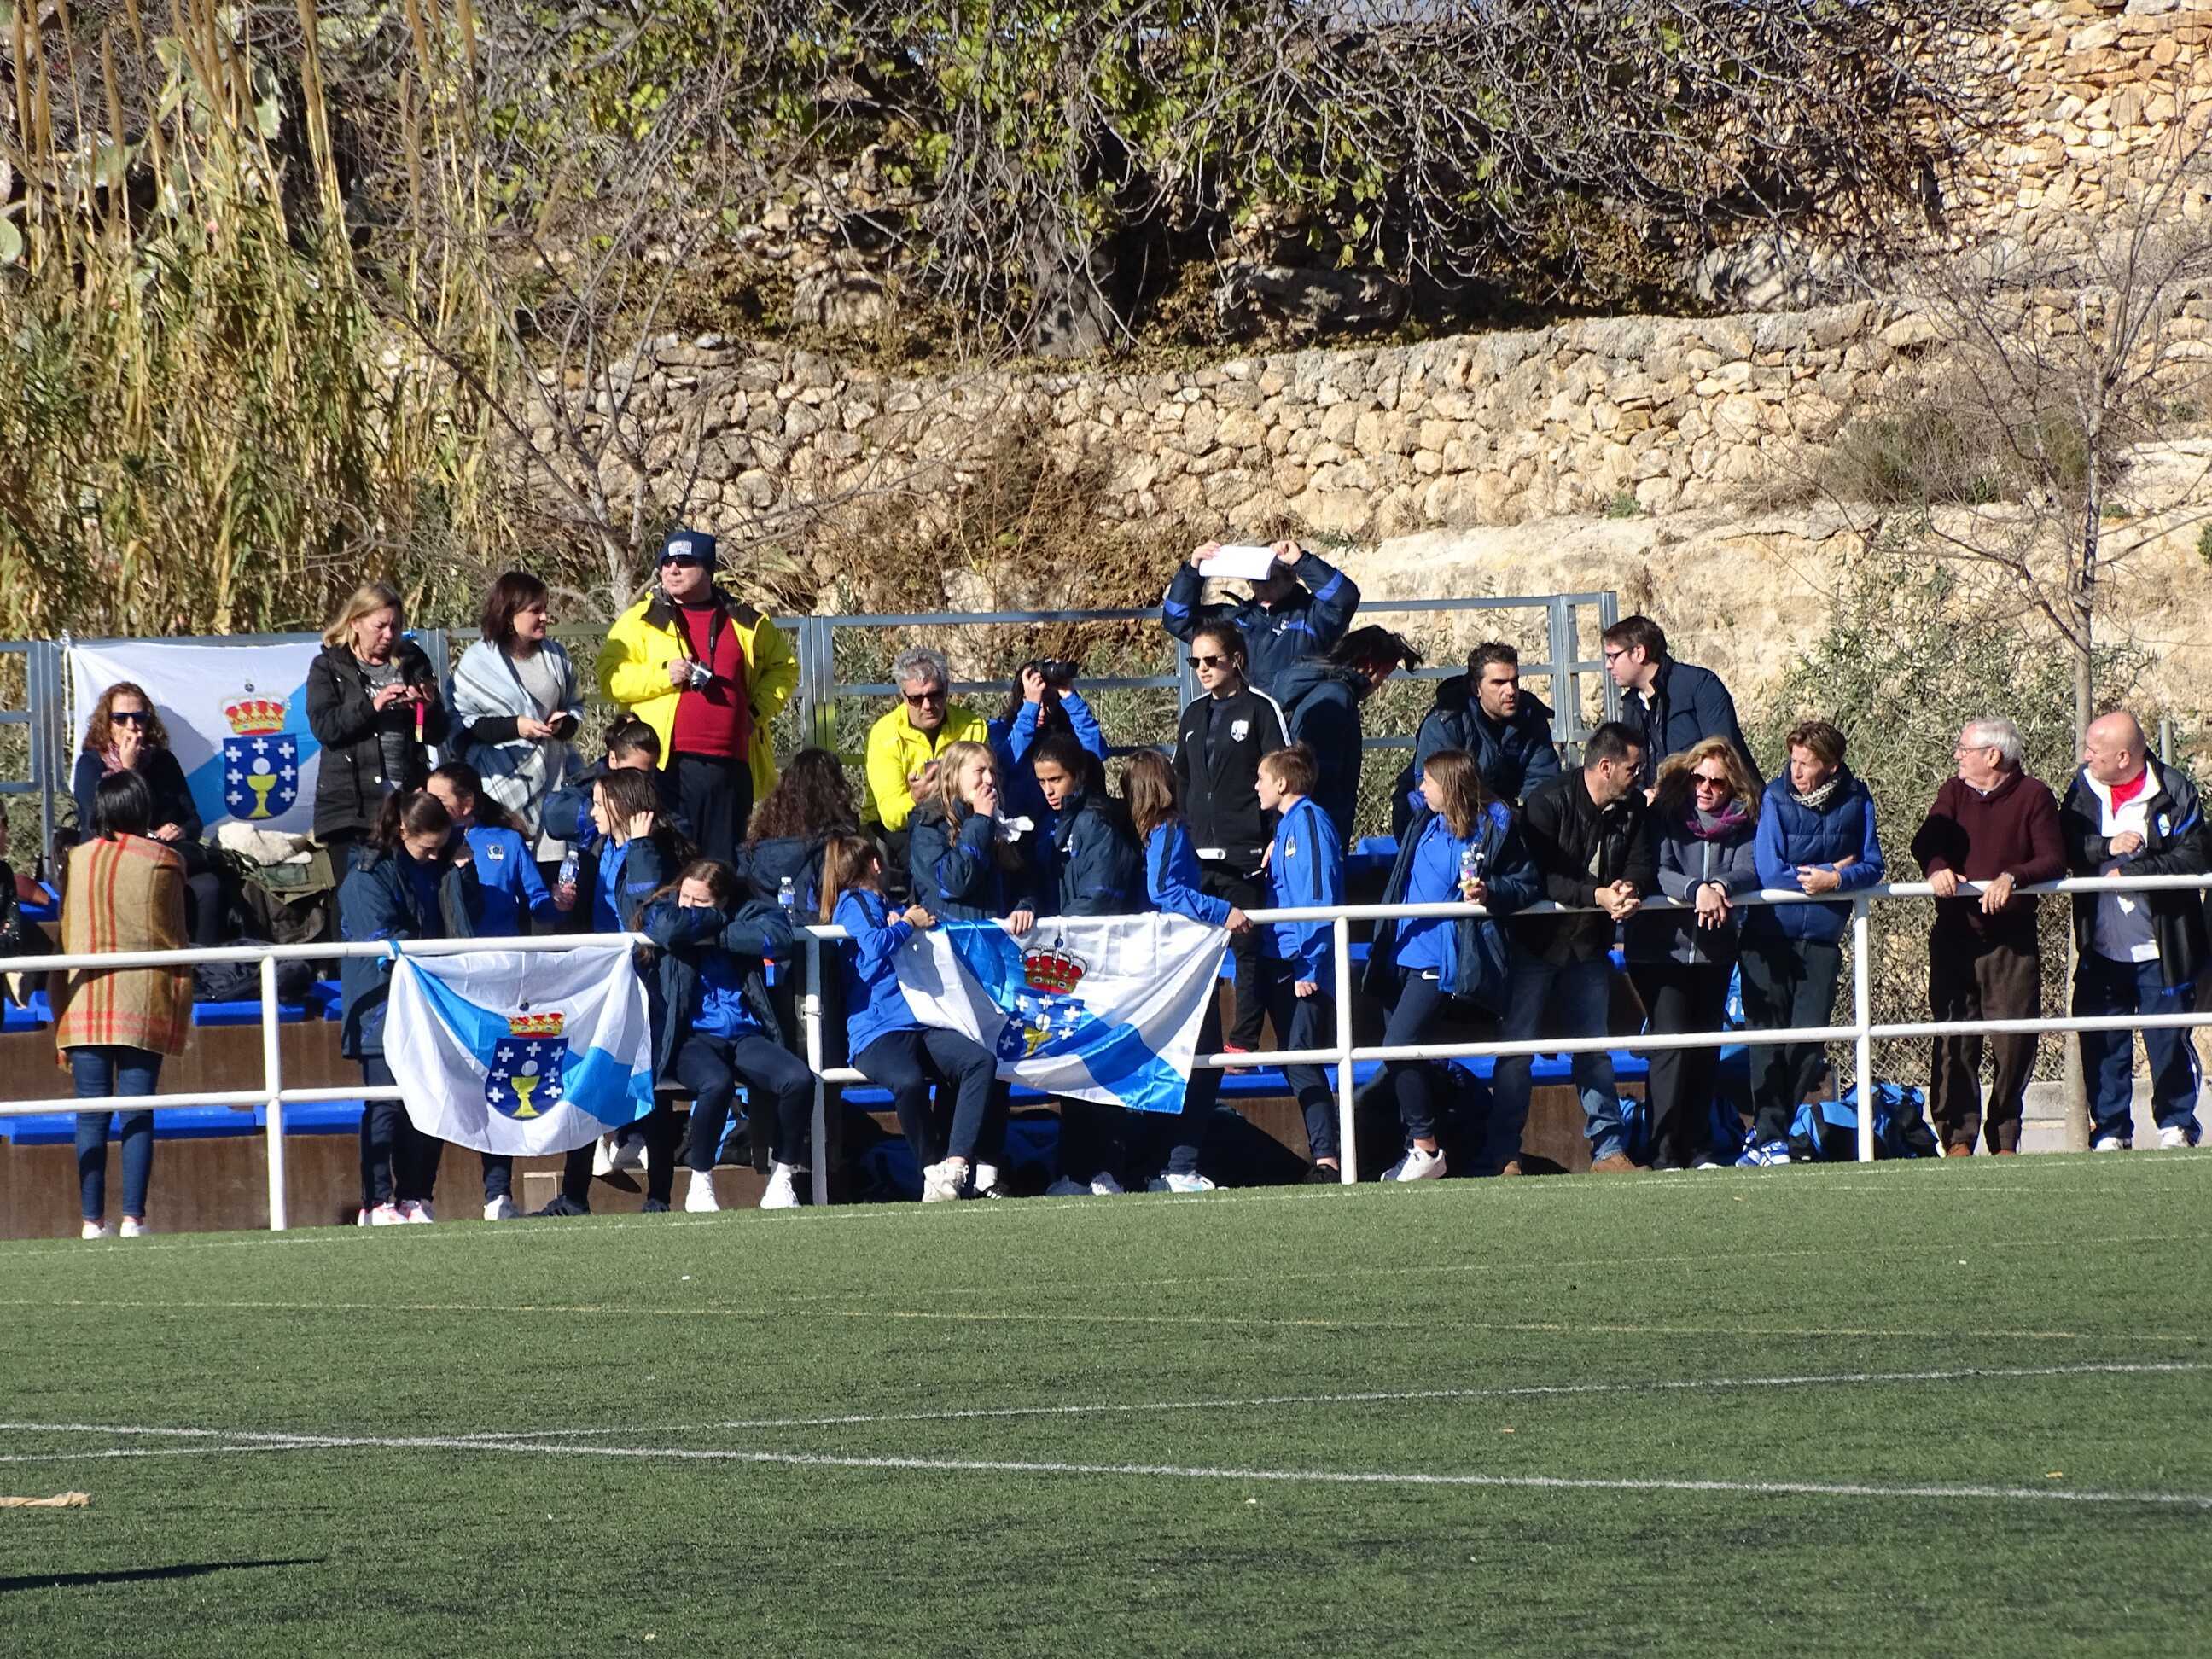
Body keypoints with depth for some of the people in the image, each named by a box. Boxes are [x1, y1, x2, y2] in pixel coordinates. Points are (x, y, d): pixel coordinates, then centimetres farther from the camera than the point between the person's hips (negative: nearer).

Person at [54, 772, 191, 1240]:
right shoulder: (163, 861, 0)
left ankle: (93, 1220, -1)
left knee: (91, 1114, 2)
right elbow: (174, 941, 1)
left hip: (83, 1005, 2)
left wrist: (60, 1024, 12)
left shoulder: (76, 860, 7)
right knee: (138, 1113, -1)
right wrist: (181, 1011, 8)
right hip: (143, 1005, -2)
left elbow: (64, 940, 8)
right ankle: (133, 1218, -7)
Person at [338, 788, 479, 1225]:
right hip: (383, 1006, -6)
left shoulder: (440, 868, 11)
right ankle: (377, 1202, -5)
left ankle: (416, 1198, 9)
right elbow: (385, 943, -13)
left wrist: (462, 872, -5)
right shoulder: (369, 874, -8)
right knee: (387, 1106, -7)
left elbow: (469, 920, 6)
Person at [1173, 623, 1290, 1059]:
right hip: (1196, 854, 6)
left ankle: (1243, 1042, 1)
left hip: (1246, 854, -6)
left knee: (1249, 949, -3)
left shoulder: (1262, 709, -1)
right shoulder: (1193, 717, 17)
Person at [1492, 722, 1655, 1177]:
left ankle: (1609, 1149, 14)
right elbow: (1538, 878, -24)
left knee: (1595, 1049, 9)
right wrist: (1597, 895, -32)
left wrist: (1629, 890, -24)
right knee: (1516, 1049, -3)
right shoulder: (1549, 802, -18)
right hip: (1536, 940, -5)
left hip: (1589, 943, 5)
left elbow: (1643, 866, -1)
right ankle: (1504, 1154, 1)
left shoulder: (1632, 808, 1)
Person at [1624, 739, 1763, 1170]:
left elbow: (1749, 871, -10)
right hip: (1661, 947, -4)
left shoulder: (1744, 822, 2)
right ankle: (1663, 1153, -11)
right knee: (1671, 1044, -12)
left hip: (1714, 951, 4)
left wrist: (1722, 886, -31)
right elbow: (1655, 872, -20)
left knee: (1706, 1049, 7)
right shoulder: (1664, 814, -8)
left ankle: (1699, 1149, 15)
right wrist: (1696, 889, -36)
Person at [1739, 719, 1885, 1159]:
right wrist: (1831, 870, -13)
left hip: (1821, 938, 2)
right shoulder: (1776, 798, -10)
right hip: (1770, 938, -2)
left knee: (1809, 1040, 0)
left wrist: (1836, 879, -21)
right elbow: (1769, 873, -15)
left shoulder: (1855, 800, -3)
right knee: (1769, 1037, -3)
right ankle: (1769, 1137, 1)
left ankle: (1770, 1131, 14)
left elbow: (1872, 867, -2)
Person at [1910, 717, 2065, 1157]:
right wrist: (1937, 867, -24)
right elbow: (1926, 840, -2)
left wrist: (2012, 878, -25)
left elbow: (2053, 861, -8)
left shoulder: (2034, 797, 0)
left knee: (2014, 1045, -3)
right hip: (1955, 936, 2)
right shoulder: (1954, 792, 11)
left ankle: (2005, 1140, 9)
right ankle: (1957, 1138, 1)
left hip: (2012, 941, -2)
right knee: (1953, 1042, -3)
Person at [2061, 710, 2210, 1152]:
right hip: (2102, 947, 3)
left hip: (2160, 950, -3)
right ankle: (2111, 1129, 13)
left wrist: (2132, 871, -18)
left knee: (2169, 1042, 0)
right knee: (2104, 1047, 3)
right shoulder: (2084, 787, 5)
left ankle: (2176, 1126, 13)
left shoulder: (2174, 791, -7)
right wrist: (2107, 848, -14)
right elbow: (2064, 847, 3)